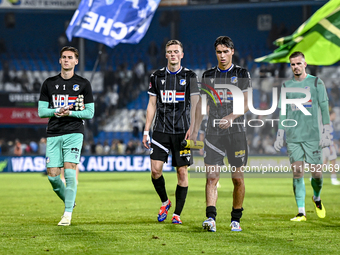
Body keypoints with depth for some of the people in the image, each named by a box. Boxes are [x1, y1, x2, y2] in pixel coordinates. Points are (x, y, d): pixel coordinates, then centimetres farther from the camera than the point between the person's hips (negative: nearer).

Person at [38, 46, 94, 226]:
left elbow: (90, 112, 3)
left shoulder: (83, 84, 5)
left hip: (74, 133, -3)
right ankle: (69, 202, 24)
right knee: (52, 175, -3)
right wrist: (57, 111, -11)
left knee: (69, 172, -15)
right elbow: (41, 111, 8)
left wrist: (70, 113, -11)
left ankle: (68, 214, -9)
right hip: (53, 135, 3)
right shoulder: (49, 83, 10)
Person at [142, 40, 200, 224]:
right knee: (155, 169, -9)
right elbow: (152, 105, 12)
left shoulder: (190, 76, 2)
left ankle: (177, 214, 9)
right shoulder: (157, 76, 8)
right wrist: (146, 130, 7)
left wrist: (192, 128, -13)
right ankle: (165, 202, 16)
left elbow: (195, 104, 0)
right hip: (161, 131, 2)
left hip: (182, 131, -1)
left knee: (182, 171, -1)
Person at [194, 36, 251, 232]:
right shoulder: (208, 76, 11)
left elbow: (247, 104, -3)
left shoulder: (242, 74, 3)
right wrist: (195, 128, 11)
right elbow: (203, 104, 17)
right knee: (212, 176, -10)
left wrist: (231, 116, -20)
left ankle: (236, 219, 15)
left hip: (236, 131, -2)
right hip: (214, 132, 2)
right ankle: (211, 218, -18)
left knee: (238, 178, 3)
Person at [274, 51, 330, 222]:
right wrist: (279, 136, 10)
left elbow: (324, 108, 3)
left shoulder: (316, 83, 4)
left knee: (317, 174, -4)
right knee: (297, 174, -4)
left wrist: (326, 133, -4)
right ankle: (301, 212, -1)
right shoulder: (286, 86, 12)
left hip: (312, 136, -2)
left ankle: (317, 198, 27)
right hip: (293, 137, 2)